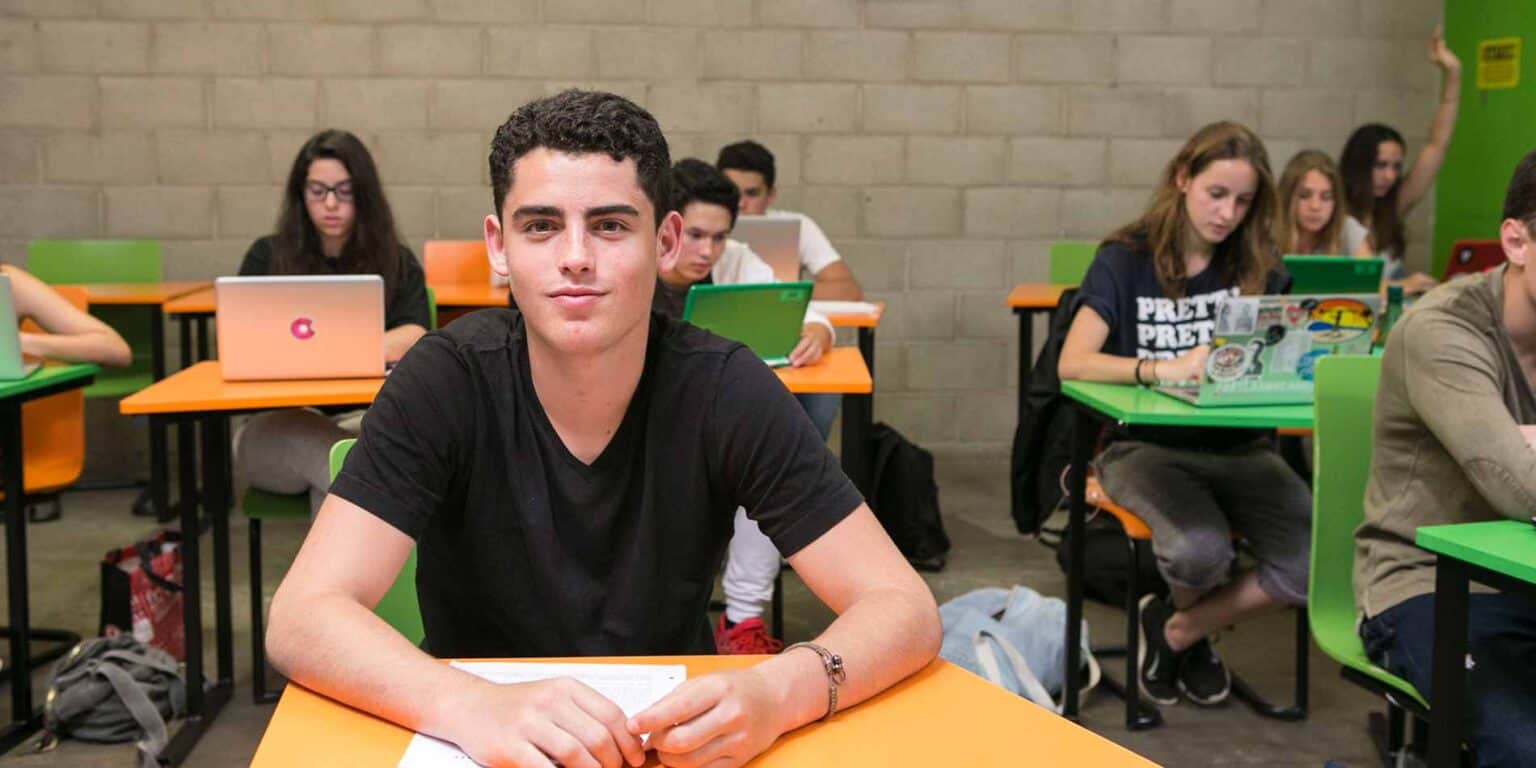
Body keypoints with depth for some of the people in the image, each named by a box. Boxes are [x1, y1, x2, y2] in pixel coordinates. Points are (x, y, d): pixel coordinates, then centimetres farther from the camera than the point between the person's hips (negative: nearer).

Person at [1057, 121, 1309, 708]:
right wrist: (1166, 369, -31)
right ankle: (1189, 621, 8)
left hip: (1239, 446, 4)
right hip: (1147, 446, -4)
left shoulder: (1258, 268, 9)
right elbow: (1073, 362, -16)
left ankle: (1177, 631, 6)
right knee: (1199, 550, -33)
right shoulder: (1125, 261, -3)